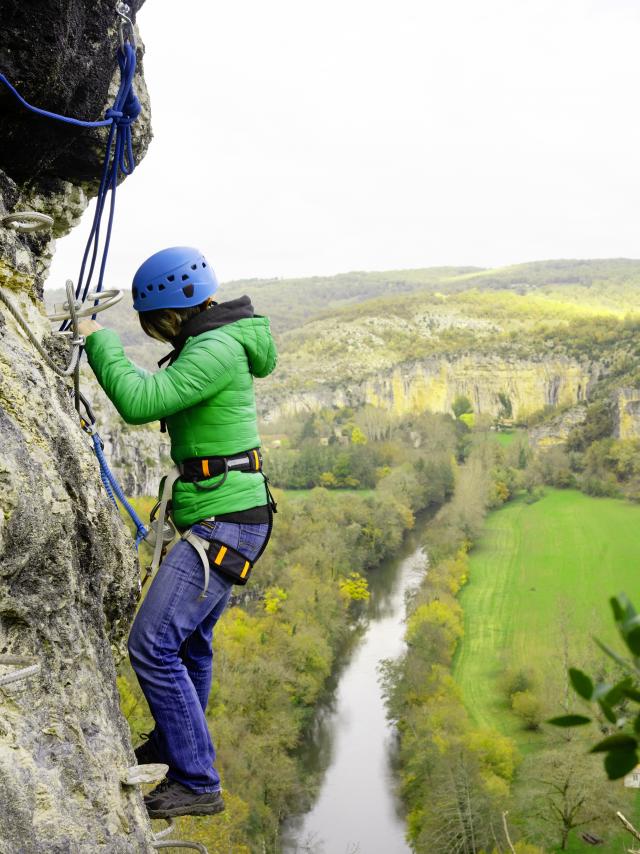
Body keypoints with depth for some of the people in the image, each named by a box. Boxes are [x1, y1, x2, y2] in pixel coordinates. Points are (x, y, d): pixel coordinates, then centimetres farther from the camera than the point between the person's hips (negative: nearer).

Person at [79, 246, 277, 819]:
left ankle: (197, 782, -3)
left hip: (224, 521, -11)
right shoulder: (216, 344, 13)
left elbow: (140, 403, -26)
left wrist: (99, 340, -14)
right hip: (221, 518, 11)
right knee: (189, 639, 24)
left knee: (154, 645, -11)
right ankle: (176, 744, 44)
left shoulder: (217, 349, -19)